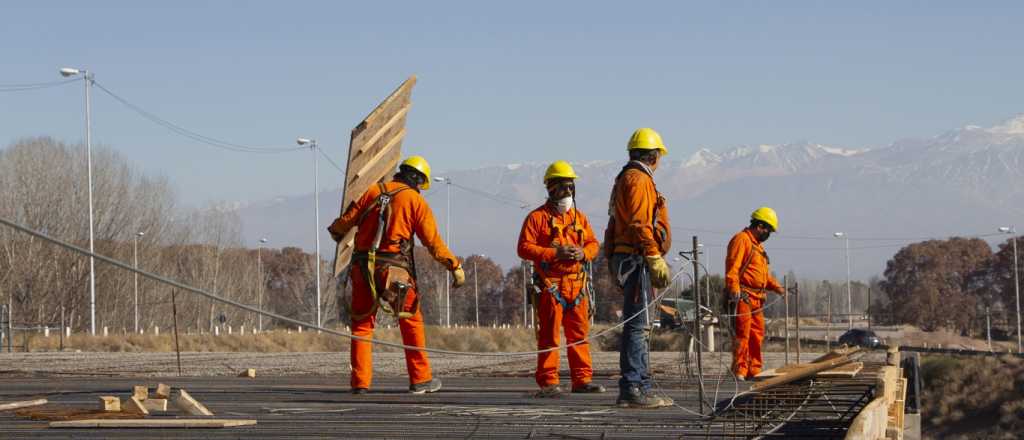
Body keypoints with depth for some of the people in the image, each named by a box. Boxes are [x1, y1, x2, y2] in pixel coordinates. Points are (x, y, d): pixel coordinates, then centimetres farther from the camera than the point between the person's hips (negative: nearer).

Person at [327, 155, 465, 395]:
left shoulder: (375, 191, 9)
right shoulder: (416, 200, 1)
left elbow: (348, 219, 10)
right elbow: (433, 241, -4)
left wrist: (336, 231, 32)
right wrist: (454, 266, 2)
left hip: (363, 267, 3)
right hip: (394, 267, -3)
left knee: (362, 324, 11)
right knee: (411, 322, 9)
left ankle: (360, 382, 4)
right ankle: (420, 379, 10)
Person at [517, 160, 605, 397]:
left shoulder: (579, 217, 17)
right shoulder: (537, 217, -1)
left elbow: (593, 244, 18)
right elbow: (524, 247, -8)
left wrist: (583, 253, -6)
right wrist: (555, 254, -16)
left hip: (577, 284, 5)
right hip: (550, 285, -5)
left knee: (579, 333, 7)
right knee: (549, 335, -4)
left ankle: (582, 379, 13)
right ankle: (548, 382, -2)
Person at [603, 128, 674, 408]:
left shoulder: (626, 179, 23)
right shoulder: (638, 179, -10)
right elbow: (640, 224, -19)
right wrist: (655, 259, -21)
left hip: (626, 258, 11)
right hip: (637, 258, -11)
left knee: (638, 326, 12)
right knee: (637, 325, -12)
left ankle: (641, 387, 15)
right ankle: (632, 389, -14)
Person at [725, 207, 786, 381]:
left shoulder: (758, 245, 24)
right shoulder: (741, 240, -8)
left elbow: (764, 273, 30)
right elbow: (732, 267, -18)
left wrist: (776, 287, 17)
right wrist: (734, 289, -28)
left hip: (757, 299, 10)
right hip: (743, 296, -10)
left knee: (757, 335, 11)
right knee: (742, 333, -12)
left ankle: (754, 371, 16)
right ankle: (739, 371, -13)